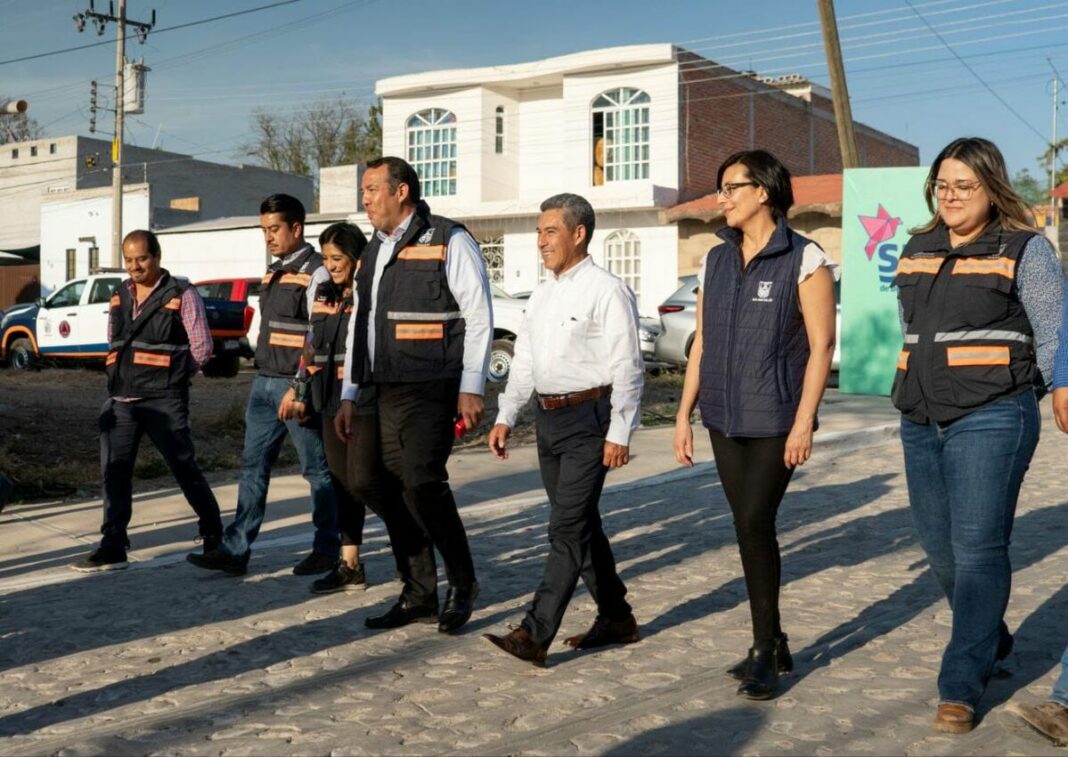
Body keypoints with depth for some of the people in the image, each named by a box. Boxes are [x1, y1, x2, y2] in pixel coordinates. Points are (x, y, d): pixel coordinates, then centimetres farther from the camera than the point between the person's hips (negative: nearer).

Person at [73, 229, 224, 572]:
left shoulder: (182, 296, -6)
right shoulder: (119, 296, 12)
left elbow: (202, 348, -5)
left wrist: (167, 375, 1)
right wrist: (122, 375, 10)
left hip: (164, 401, -5)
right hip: (121, 400, 6)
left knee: (185, 469, 3)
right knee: (114, 472, 2)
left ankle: (213, 533, 21)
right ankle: (112, 547, 7)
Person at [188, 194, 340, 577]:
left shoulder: (316, 273, -11)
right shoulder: (273, 271, 16)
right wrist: (264, 376, 18)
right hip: (265, 383, 9)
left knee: (317, 470, 3)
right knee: (253, 466, 6)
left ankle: (327, 549, 14)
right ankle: (235, 550, 9)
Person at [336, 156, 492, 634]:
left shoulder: (448, 241, -4)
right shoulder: (373, 252, 18)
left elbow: (479, 317, -8)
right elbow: (359, 325, 21)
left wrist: (471, 388, -14)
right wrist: (348, 395, 18)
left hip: (432, 389, -7)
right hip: (387, 392, 8)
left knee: (422, 483, -15)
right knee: (393, 492, 5)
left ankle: (463, 583, 4)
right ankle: (419, 597, 15)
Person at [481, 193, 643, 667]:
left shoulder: (607, 292, -9)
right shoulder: (542, 295, 15)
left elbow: (627, 367, -13)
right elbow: (524, 362, 19)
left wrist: (619, 433, -17)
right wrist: (506, 417, 13)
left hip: (589, 418, -9)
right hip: (548, 416, 9)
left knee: (568, 528, -8)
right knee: (581, 524, 14)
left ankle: (535, 635, -10)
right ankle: (616, 618, 26)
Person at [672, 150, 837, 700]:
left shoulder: (804, 260, -6)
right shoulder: (716, 261, 11)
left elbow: (821, 346, -9)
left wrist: (804, 422, -15)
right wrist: (685, 414, 10)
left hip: (776, 418, -6)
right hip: (725, 418, 6)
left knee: (754, 525, -10)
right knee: (752, 530, 9)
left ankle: (764, 652, 3)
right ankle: (774, 644, 21)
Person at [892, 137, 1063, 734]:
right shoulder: (918, 250, 14)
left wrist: (1007, 398, -3)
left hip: (990, 421, -6)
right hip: (921, 422, 6)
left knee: (977, 547, -7)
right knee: (939, 546, 12)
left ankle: (962, 686, 0)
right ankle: (992, 641, 35)